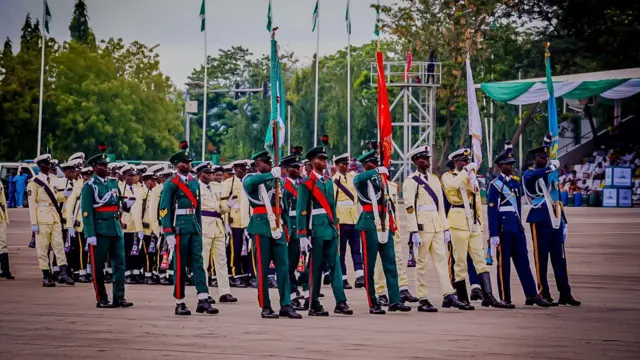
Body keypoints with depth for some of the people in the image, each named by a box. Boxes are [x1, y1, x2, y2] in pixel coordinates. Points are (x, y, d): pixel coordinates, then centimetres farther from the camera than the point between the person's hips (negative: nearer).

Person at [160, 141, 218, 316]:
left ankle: (203, 301, -5)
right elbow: (164, 209, -8)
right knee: (180, 266, 0)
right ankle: (180, 303, 6)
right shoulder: (171, 184, -4)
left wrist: (200, 229, 14)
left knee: (198, 263, -1)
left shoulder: (195, 183, 14)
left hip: (194, 228, 5)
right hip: (179, 228, -5)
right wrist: (168, 234, -14)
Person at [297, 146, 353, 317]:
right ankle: (314, 306, 4)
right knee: (316, 267, -2)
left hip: (330, 229, 6)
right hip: (316, 229, -6)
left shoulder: (329, 182, 16)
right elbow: (301, 210, -9)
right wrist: (303, 235, -14)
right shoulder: (306, 183, -5)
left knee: (335, 265, 1)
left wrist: (335, 225, 15)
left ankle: (340, 302, 0)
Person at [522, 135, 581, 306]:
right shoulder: (529, 175, -1)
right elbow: (534, 176, -29)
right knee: (541, 259, -3)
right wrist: (551, 167, -24)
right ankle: (544, 295, -1)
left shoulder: (550, 175, 21)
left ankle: (565, 294, 5)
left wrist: (564, 222, 20)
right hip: (540, 222, -7)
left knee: (560, 259, 5)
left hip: (556, 221, 7)